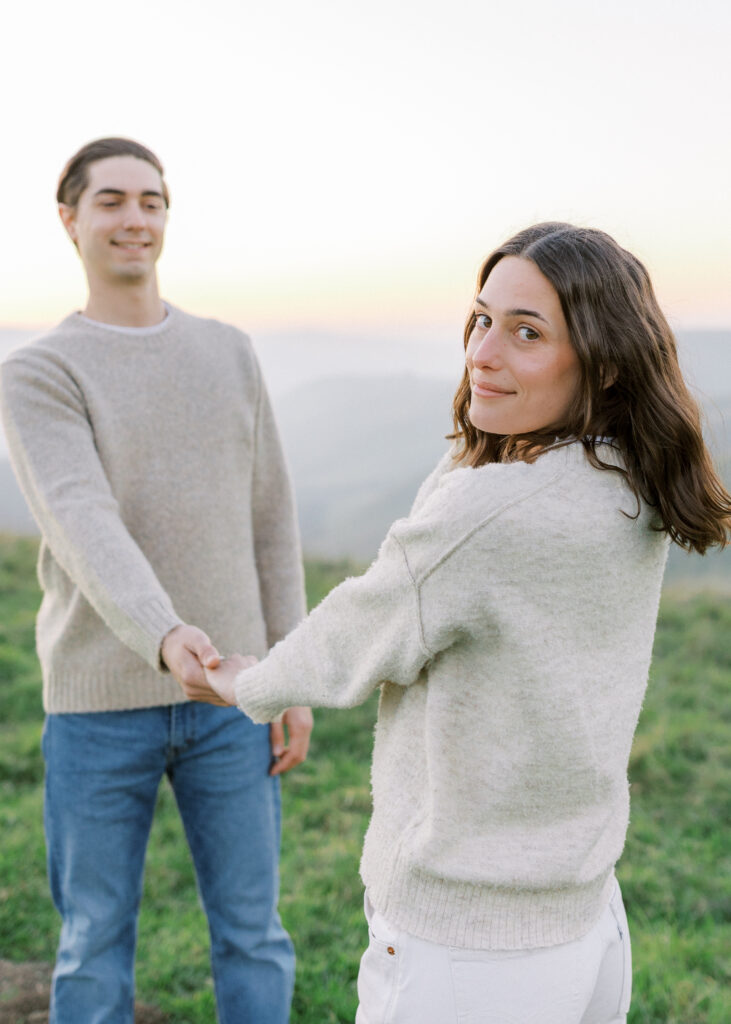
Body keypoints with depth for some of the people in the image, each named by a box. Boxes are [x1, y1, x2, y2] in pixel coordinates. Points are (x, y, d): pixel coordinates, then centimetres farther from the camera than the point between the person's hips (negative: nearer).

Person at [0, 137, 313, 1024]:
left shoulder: (230, 356, 8)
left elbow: (269, 525, 9)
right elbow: (83, 527, -22)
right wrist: (165, 638, -40)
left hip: (230, 697, 3)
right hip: (99, 702, -2)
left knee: (251, 931, 10)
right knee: (94, 942, 10)